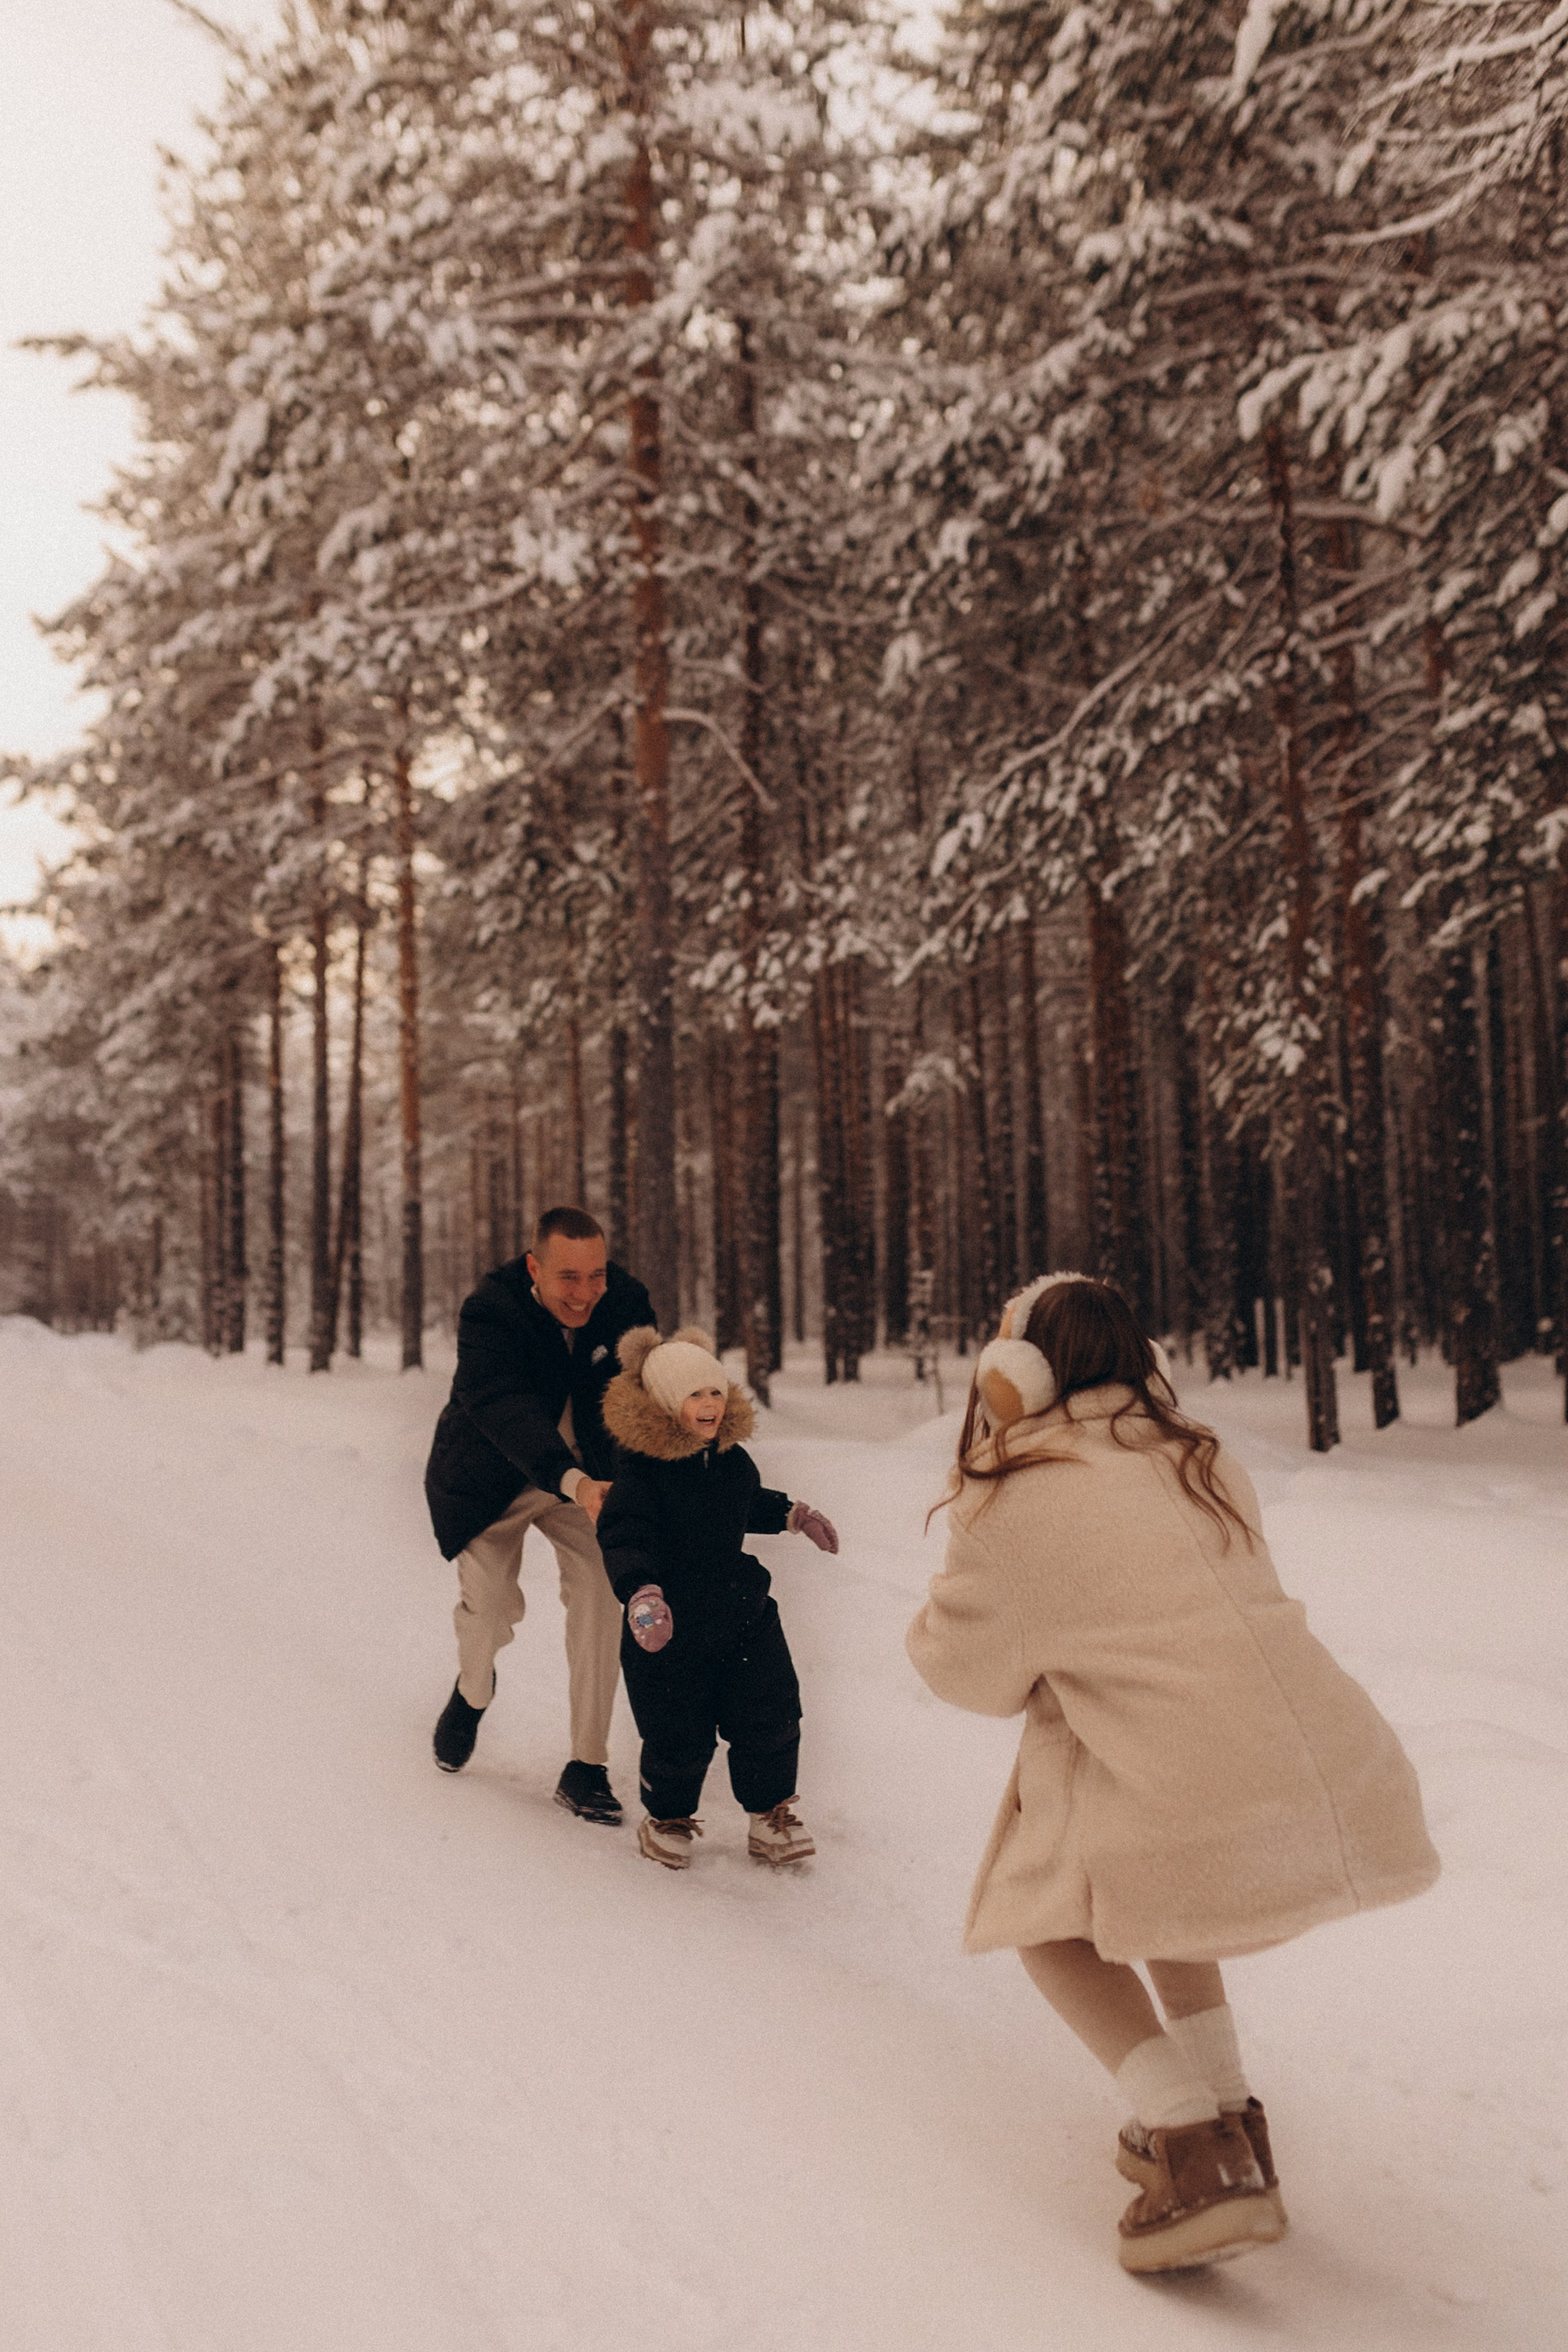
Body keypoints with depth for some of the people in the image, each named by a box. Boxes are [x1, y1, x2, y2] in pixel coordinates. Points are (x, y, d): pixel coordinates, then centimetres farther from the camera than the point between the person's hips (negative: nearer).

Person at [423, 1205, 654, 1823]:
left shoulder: (626, 1303, -18)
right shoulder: (490, 1314, -29)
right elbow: (506, 1408, -44)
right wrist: (570, 1481, -59)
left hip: (588, 1479, 2)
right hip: (494, 1478, -2)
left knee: (600, 1594, -12)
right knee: (489, 1601, -7)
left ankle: (586, 1768, -1)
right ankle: (472, 1692, 32)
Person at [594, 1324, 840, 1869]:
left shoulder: (733, 1459, 4)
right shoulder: (642, 1468, -19)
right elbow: (622, 1535, -30)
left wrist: (795, 1515, 24)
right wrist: (640, 1592, -44)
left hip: (743, 1611, 6)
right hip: (670, 1624, -5)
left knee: (771, 1716, 7)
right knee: (678, 1733, 5)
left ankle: (771, 1815, 26)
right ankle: (668, 1820, 31)